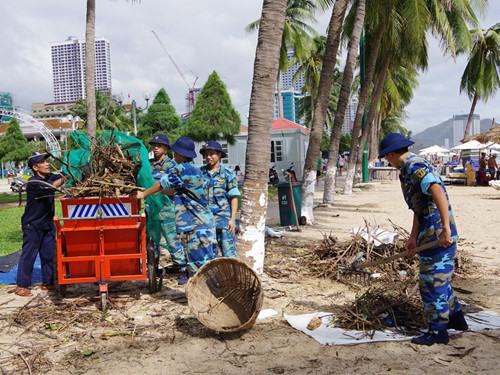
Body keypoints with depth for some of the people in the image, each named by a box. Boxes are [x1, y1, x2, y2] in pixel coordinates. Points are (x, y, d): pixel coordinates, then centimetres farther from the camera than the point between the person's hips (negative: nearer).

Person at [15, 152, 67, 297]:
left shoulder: (50, 177, 5)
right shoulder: (33, 183, -19)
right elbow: (50, 187, -33)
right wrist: (62, 179, -23)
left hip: (47, 223, 7)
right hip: (32, 225, -7)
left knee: (49, 254, 10)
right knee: (28, 255, -2)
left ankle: (47, 282, 21)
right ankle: (22, 286, 6)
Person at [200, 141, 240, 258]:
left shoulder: (227, 173, -1)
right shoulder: (200, 172, 7)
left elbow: (234, 197, -2)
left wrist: (233, 218, -8)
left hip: (224, 219, -3)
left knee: (228, 253, -3)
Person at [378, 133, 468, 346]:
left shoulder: (414, 167, -17)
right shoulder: (409, 169, 15)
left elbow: (438, 193, -31)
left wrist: (446, 229, -33)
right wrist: (413, 237, 13)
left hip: (438, 235, -10)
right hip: (430, 234, 10)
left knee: (432, 283, -1)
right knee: (439, 279, 22)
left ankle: (437, 332, 11)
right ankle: (455, 318, 36)